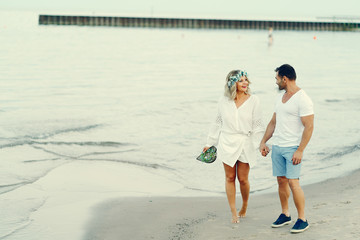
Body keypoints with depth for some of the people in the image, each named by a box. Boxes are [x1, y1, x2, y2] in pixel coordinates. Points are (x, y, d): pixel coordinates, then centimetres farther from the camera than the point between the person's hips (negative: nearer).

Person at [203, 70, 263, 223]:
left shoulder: (253, 101, -3)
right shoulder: (224, 101, 2)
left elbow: (257, 126, -1)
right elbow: (217, 123, 11)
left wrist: (260, 144, -8)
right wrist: (210, 143, 14)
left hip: (245, 144, -1)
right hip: (227, 143, 2)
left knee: (243, 179, 2)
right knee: (230, 178, 3)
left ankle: (244, 207, 28)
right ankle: (233, 213, 12)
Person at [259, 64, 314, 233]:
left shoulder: (302, 99, -13)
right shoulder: (281, 97, 14)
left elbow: (309, 127, -16)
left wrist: (300, 151, -20)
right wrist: (263, 142, 16)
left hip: (293, 148, -8)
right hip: (277, 146, 8)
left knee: (293, 182, -11)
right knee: (281, 181, 10)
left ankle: (302, 219, -2)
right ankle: (285, 215, 22)